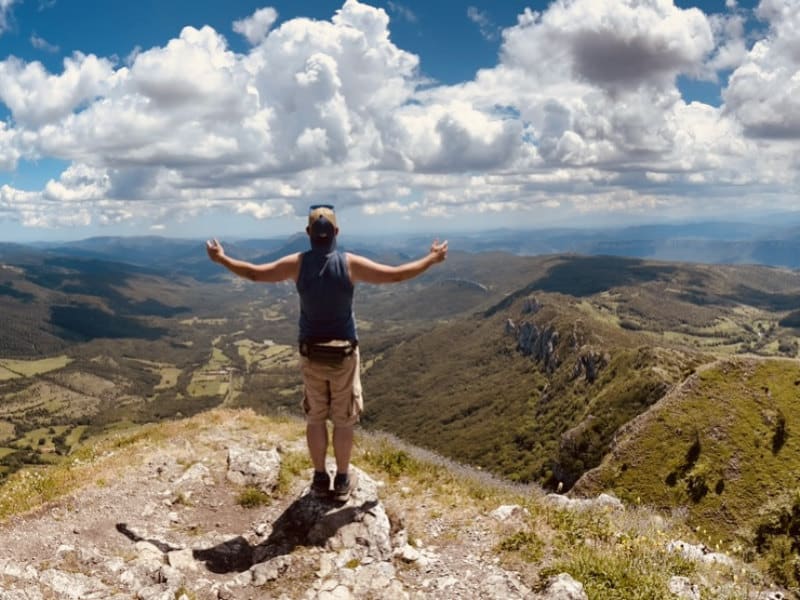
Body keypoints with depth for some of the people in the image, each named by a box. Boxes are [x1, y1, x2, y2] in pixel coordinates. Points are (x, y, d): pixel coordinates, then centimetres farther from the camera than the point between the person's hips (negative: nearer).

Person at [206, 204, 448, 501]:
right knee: (343, 420, 11)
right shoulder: (350, 263, -13)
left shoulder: (297, 263, -9)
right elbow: (396, 275, -10)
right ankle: (342, 480, 21)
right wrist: (432, 259, 4)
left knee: (315, 418, 15)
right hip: (344, 354, -1)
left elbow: (254, 273, -1)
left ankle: (320, 478, 25)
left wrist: (221, 259, 15)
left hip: (311, 354, 2)